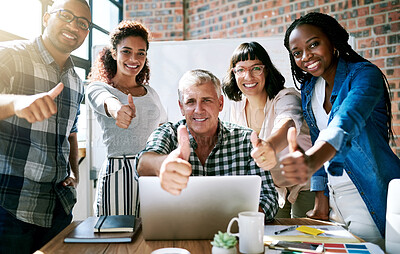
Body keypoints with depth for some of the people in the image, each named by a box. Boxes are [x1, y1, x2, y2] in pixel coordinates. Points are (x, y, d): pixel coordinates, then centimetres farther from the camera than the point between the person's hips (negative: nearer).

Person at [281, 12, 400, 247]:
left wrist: (311, 161, -54)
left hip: (372, 200, -6)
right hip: (335, 199, 6)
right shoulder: (309, 89, 4)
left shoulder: (364, 74, -15)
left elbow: (346, 123, -35)